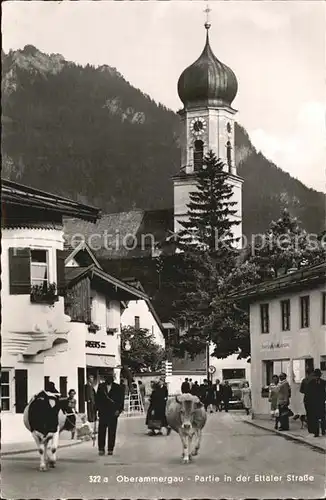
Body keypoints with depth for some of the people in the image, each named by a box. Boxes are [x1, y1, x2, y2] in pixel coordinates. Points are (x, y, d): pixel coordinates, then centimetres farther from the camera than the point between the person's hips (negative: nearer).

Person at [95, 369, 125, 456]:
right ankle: (101, 448, 6)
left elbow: (121, 400, 4)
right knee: (101, 431, -1)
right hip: (102, 413, 1)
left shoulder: (118, 388, 5)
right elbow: (97, 399, 9)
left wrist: (119, 410, -7)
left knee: (112, 432, 2)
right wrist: (97, 409, -2)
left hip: (113, 413, -1)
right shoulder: (101, 387, 9)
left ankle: (110, 449, 7)